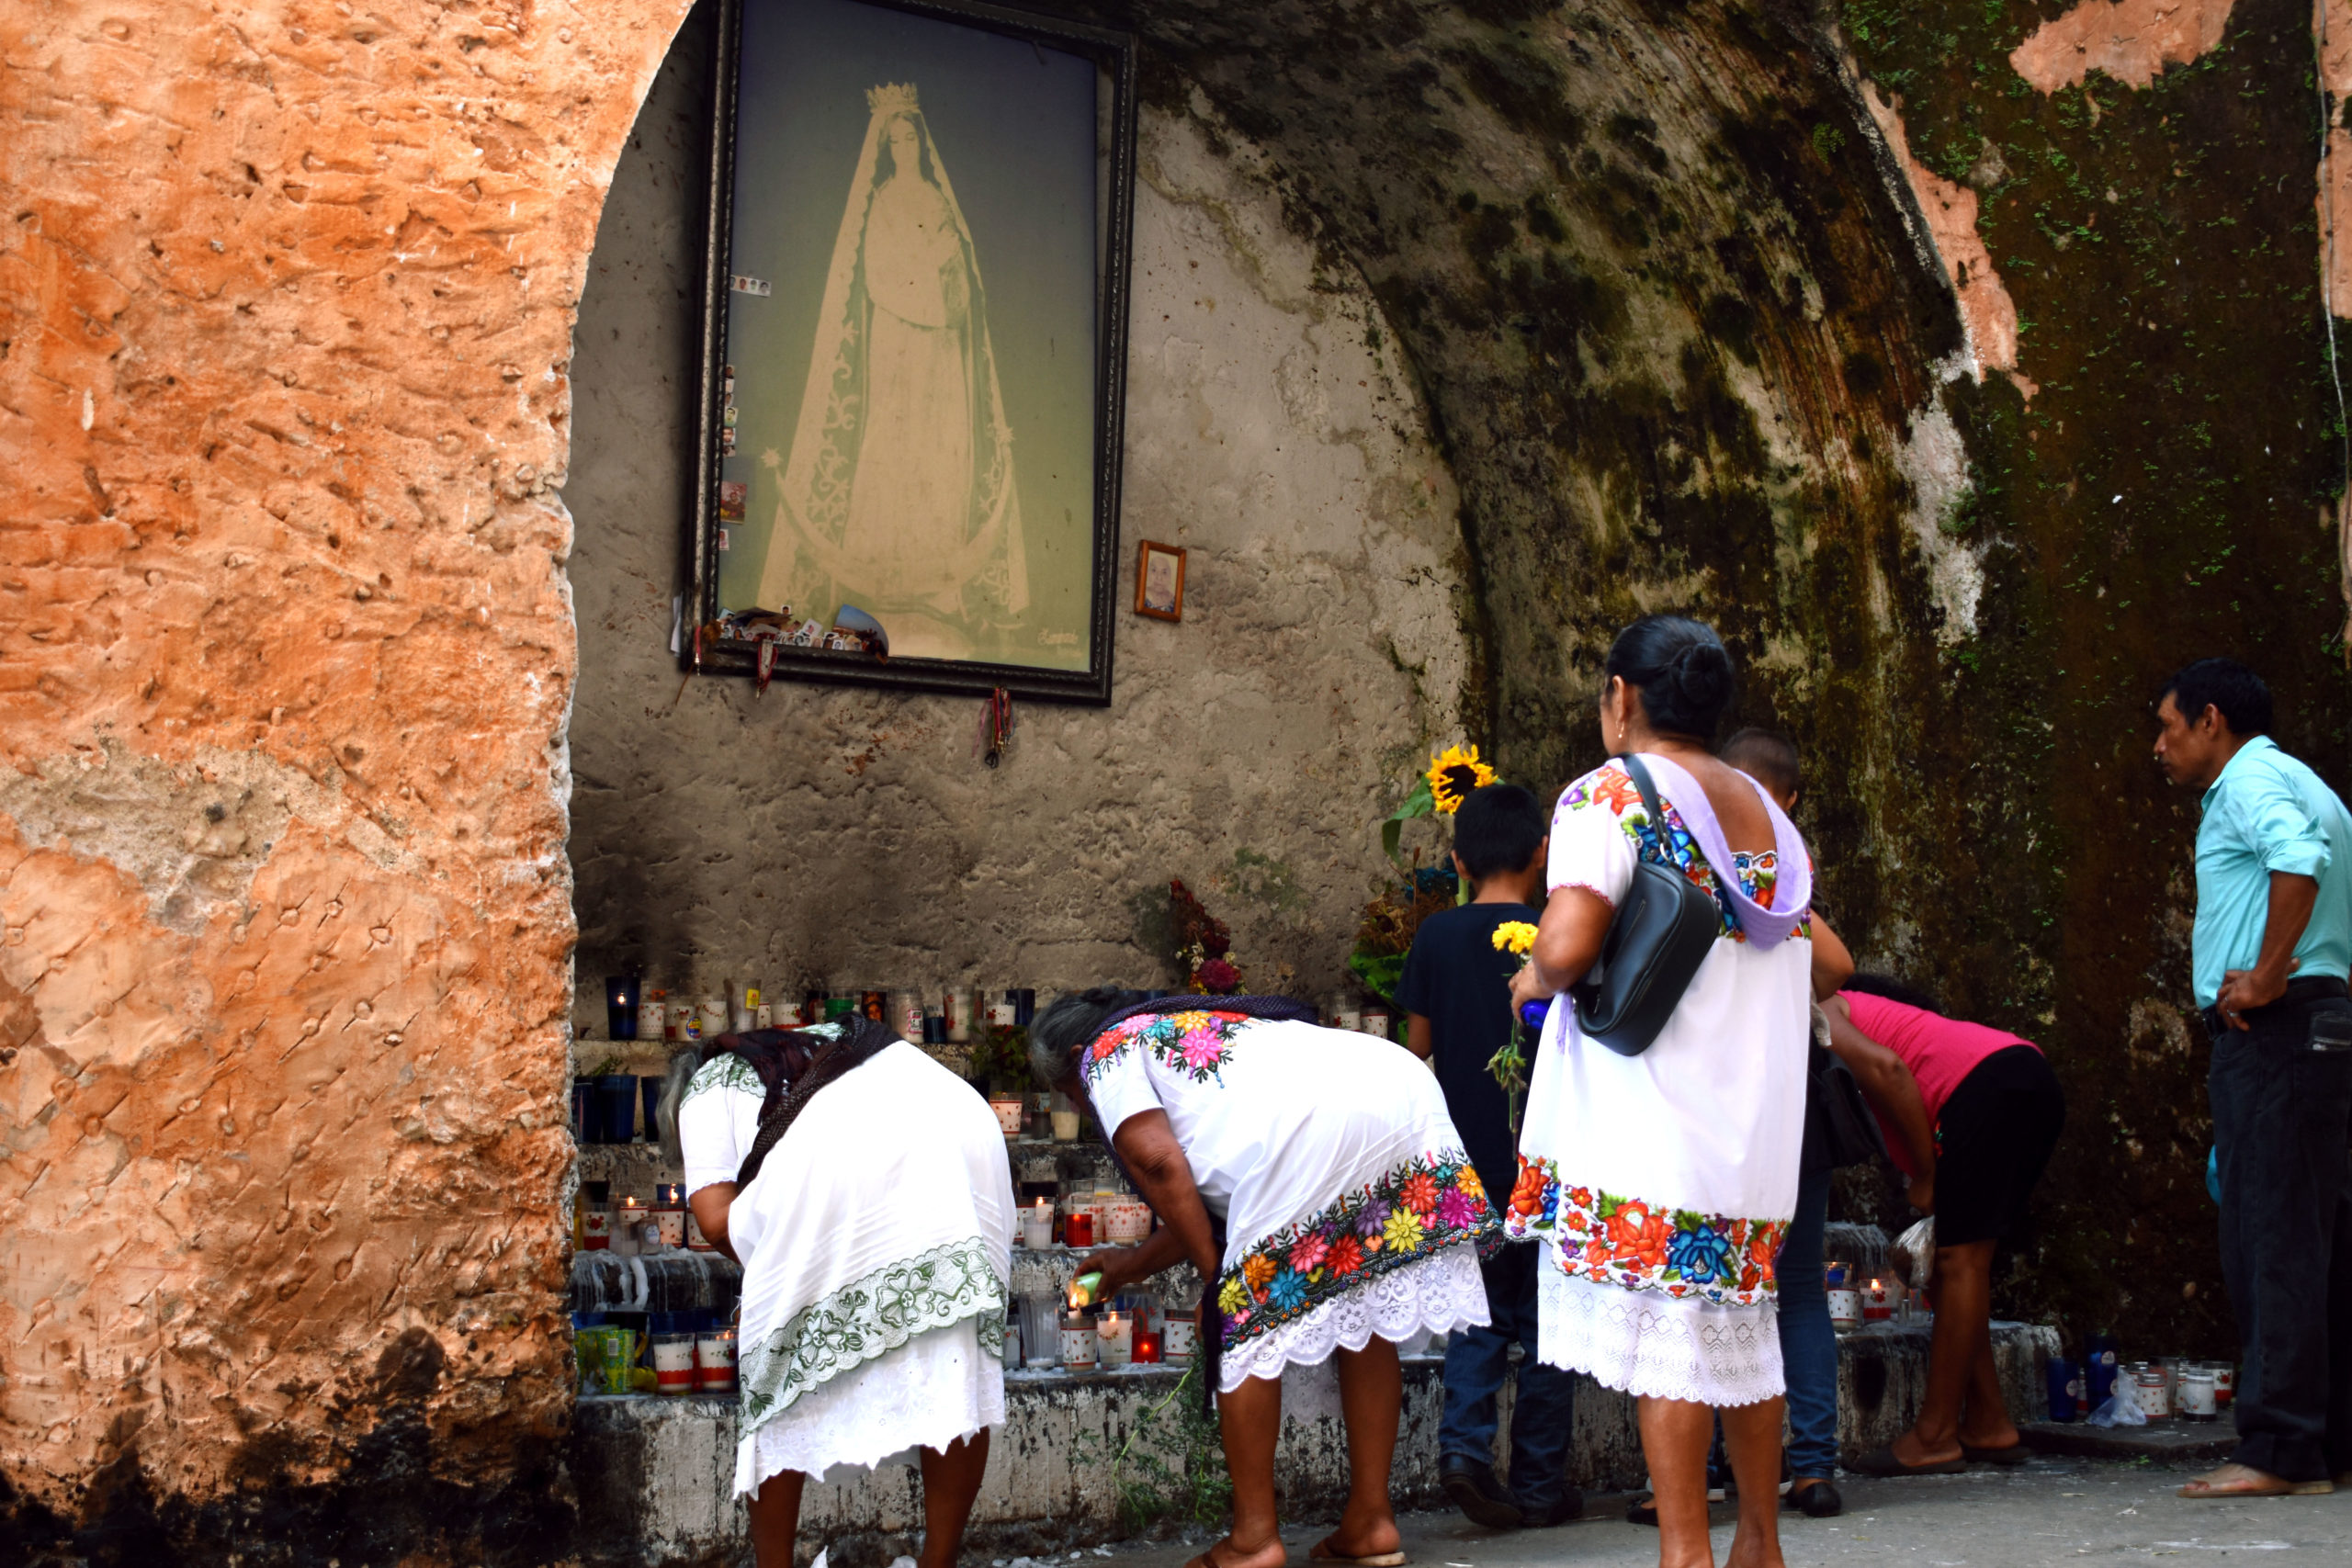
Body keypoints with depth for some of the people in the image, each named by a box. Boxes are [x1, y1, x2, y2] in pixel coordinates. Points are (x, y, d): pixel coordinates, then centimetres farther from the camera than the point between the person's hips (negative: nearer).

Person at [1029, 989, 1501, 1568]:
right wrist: (1138, 1262, 51)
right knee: (1365, 1313, 17)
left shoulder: (1106, 1051, 16)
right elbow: (1209, 1189, 40)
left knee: (1245, 1327, 5)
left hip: (1310, 1130, -9)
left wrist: (1213, 1272, 7)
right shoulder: (1194, 1029, 40)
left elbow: (1159, 1163, 0)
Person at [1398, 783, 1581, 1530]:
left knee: (1481, 1311, 13)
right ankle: (1540, 1483, 11)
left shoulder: (1436, 936, 1)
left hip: (1466, 1158, 3)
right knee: (1545, 1322, 7)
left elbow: (1418, 1042, 7)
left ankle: (1464, 1440, -8)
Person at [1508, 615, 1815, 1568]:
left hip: (1648, 1124, -7)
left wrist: (1534, 978, 0)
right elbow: (1816, 963, 18)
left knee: (1664, 1337, -4)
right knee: (1742, 1327, 16)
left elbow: (1568, 945, -21)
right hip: (1755, 1126, 7)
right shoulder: (1769, 815, 15)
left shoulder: (1613, 793, -8)